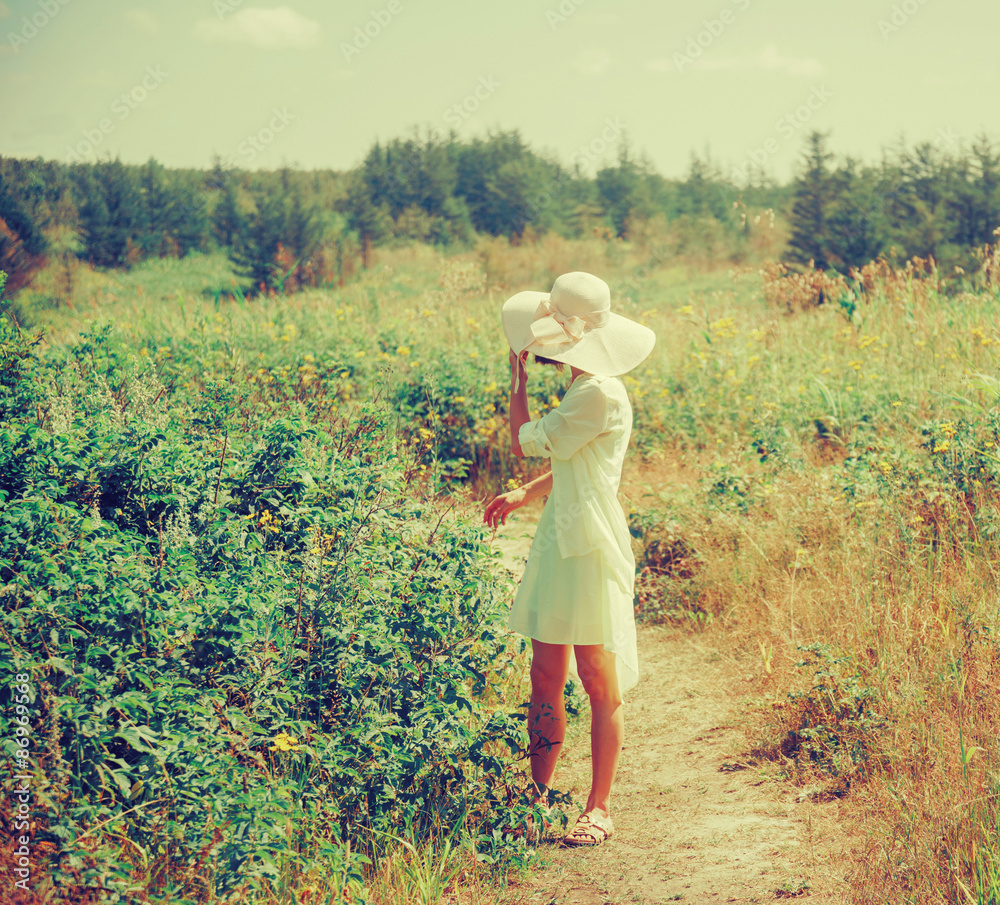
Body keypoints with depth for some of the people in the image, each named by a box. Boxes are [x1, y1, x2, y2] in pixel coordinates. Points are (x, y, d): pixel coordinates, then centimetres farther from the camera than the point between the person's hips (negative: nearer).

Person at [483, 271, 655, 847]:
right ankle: (538, 794, 22)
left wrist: (518, 377, 0)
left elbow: (525, 442, -10)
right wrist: (522, 497, 24)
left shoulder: (601, 394, -17)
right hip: (561, 542, 9)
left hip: (591, 548, -9)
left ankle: (600, 809, 7)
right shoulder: (585, 389, 13)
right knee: (546, 675, 12)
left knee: (599, 681, -1)